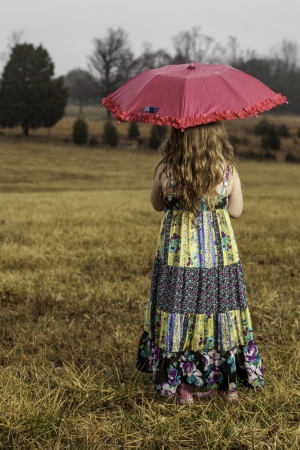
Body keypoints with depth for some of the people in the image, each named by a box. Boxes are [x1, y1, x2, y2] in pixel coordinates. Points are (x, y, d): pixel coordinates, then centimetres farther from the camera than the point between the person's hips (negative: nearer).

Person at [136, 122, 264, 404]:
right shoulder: (228, 171, -12)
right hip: (219, 254, 1)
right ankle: (227, 383, 24)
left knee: (178, 316, 11)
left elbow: (157, 205, 4)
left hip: (177, 255, 0)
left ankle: (183, 385, 19)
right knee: (219, 313, 14)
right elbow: (236, 211, 1)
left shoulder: (165, 171, -13)